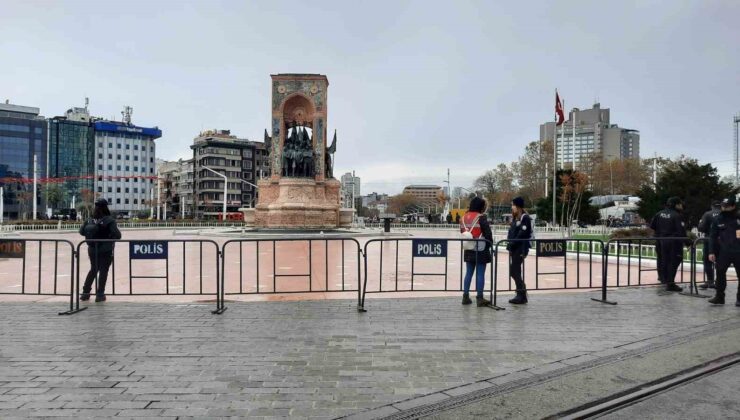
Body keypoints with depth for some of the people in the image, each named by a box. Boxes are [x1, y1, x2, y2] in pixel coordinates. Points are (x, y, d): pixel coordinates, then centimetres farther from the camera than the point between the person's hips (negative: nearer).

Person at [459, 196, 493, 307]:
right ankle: (479, 298, 3)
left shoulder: (464, 217, 8)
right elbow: (488, 233, -13)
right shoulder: (481, 218, -13)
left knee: (469, 272, 13)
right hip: (481, 250, -6)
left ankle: (465, 296, 16)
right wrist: (489, 245, 1)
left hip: (468, 250, 7)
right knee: (480, 273, -1)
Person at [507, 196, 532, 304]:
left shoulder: (525, 218, -11)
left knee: (515, 271, -7)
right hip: (514, 249, 9)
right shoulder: (515, 218, 16)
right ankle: (521, 293, 22)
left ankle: (521, 296, 3)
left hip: (520, 249, -9)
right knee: (513, 272, 11)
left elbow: (522, 234, -18)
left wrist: (512, 244, -16)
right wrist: (509, 245, 3)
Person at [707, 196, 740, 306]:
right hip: (723, 252, 1)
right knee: (720, 274, 2)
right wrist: (711, 252, -3)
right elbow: (713, 237, 4)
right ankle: (719, 297, 9)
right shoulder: (717, 220, 5)